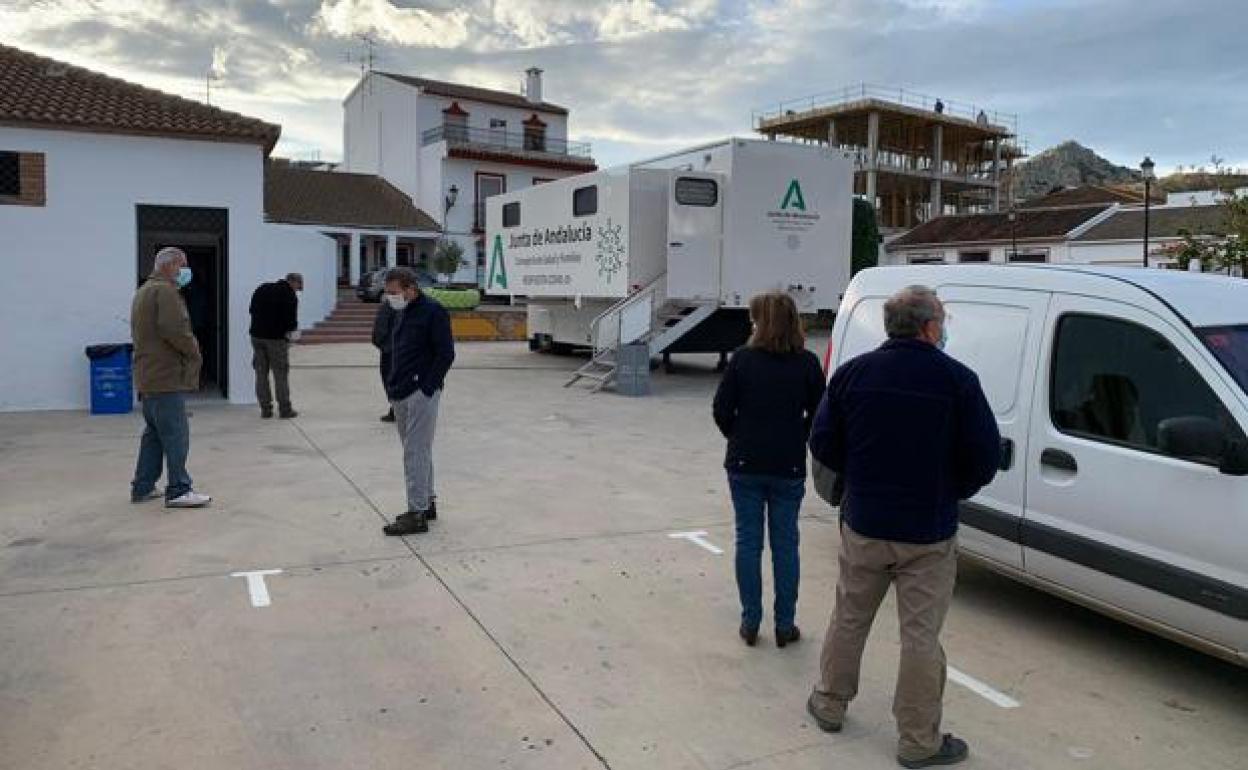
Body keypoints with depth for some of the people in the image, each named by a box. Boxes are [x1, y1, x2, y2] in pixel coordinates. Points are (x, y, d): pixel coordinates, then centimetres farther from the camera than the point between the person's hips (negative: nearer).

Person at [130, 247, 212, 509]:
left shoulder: (143, 291, 21)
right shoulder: (164, 291, -13)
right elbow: (175, 329, -24)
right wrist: (194, 352, -7)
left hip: (148, 376, 11)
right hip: (166, 376, -11)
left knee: (154, 433, 17)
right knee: (176, 435, -7)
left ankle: (142, 487, 22)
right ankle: (178, 490, -4)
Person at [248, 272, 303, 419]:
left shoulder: (261, 289, 13)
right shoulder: (290, 295, -9)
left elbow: (252, 310, 16)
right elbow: (291, 319, -15)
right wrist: (292, 330, 4)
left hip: (257, 336, 6)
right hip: (276, 338, -6)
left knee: (261, 374, 9)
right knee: (281, 374, 2)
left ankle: (265, 409, 12)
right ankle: (285, 409, 5)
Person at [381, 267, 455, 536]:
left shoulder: (433, 312, -11)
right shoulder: (401, 312, 16)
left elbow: (446, 354, -15)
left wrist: (426, 387, -16)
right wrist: (392, 386, 13)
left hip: (420, 393, -9)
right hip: (400, 394, 9)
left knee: (416, 452, -8)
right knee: (418, 450, 15)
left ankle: (417, 514, -4)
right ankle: (428, 503, 26)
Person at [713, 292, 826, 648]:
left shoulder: (742, 359, -7)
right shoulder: (807, 363, -5)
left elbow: (722, 410, -6)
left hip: (745, 466, 0)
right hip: (789, 468, 0)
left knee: (748, 541, 10)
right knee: (785, 544, 10)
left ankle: (750, 622, 16)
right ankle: (784, 625, 17)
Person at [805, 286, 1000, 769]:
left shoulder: (852, 373, -3)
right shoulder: (957, 380, -12)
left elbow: (822, 444, -1)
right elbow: (985, 458, -10)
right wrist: (950, 491, 8)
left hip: (863, 526, 3)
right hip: (928, 535, -3)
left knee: (849, 620, 19)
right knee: (921, 636, 7)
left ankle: (830, 705, 34)